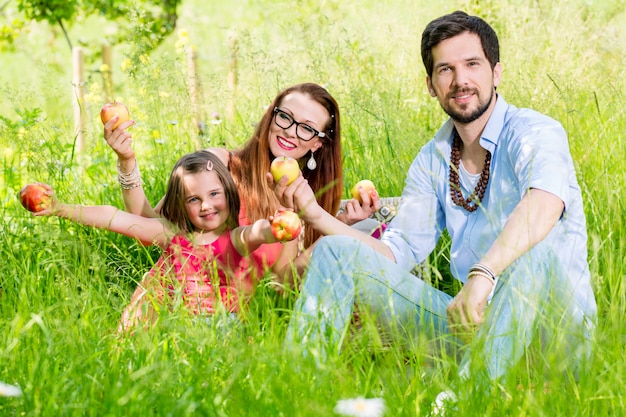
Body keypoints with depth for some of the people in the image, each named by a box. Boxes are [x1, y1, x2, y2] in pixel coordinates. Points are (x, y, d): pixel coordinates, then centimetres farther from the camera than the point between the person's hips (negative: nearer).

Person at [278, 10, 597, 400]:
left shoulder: (534, 132, -12)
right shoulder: (433, 161, 11)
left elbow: (545, 204, -35)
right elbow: (399, 252, 10)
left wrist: (482, 274, -50)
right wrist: (316, 214, -1)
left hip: (554, 322, -6)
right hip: (475, 319, 6)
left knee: (536, 252, -41)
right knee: (336, 251, 1)